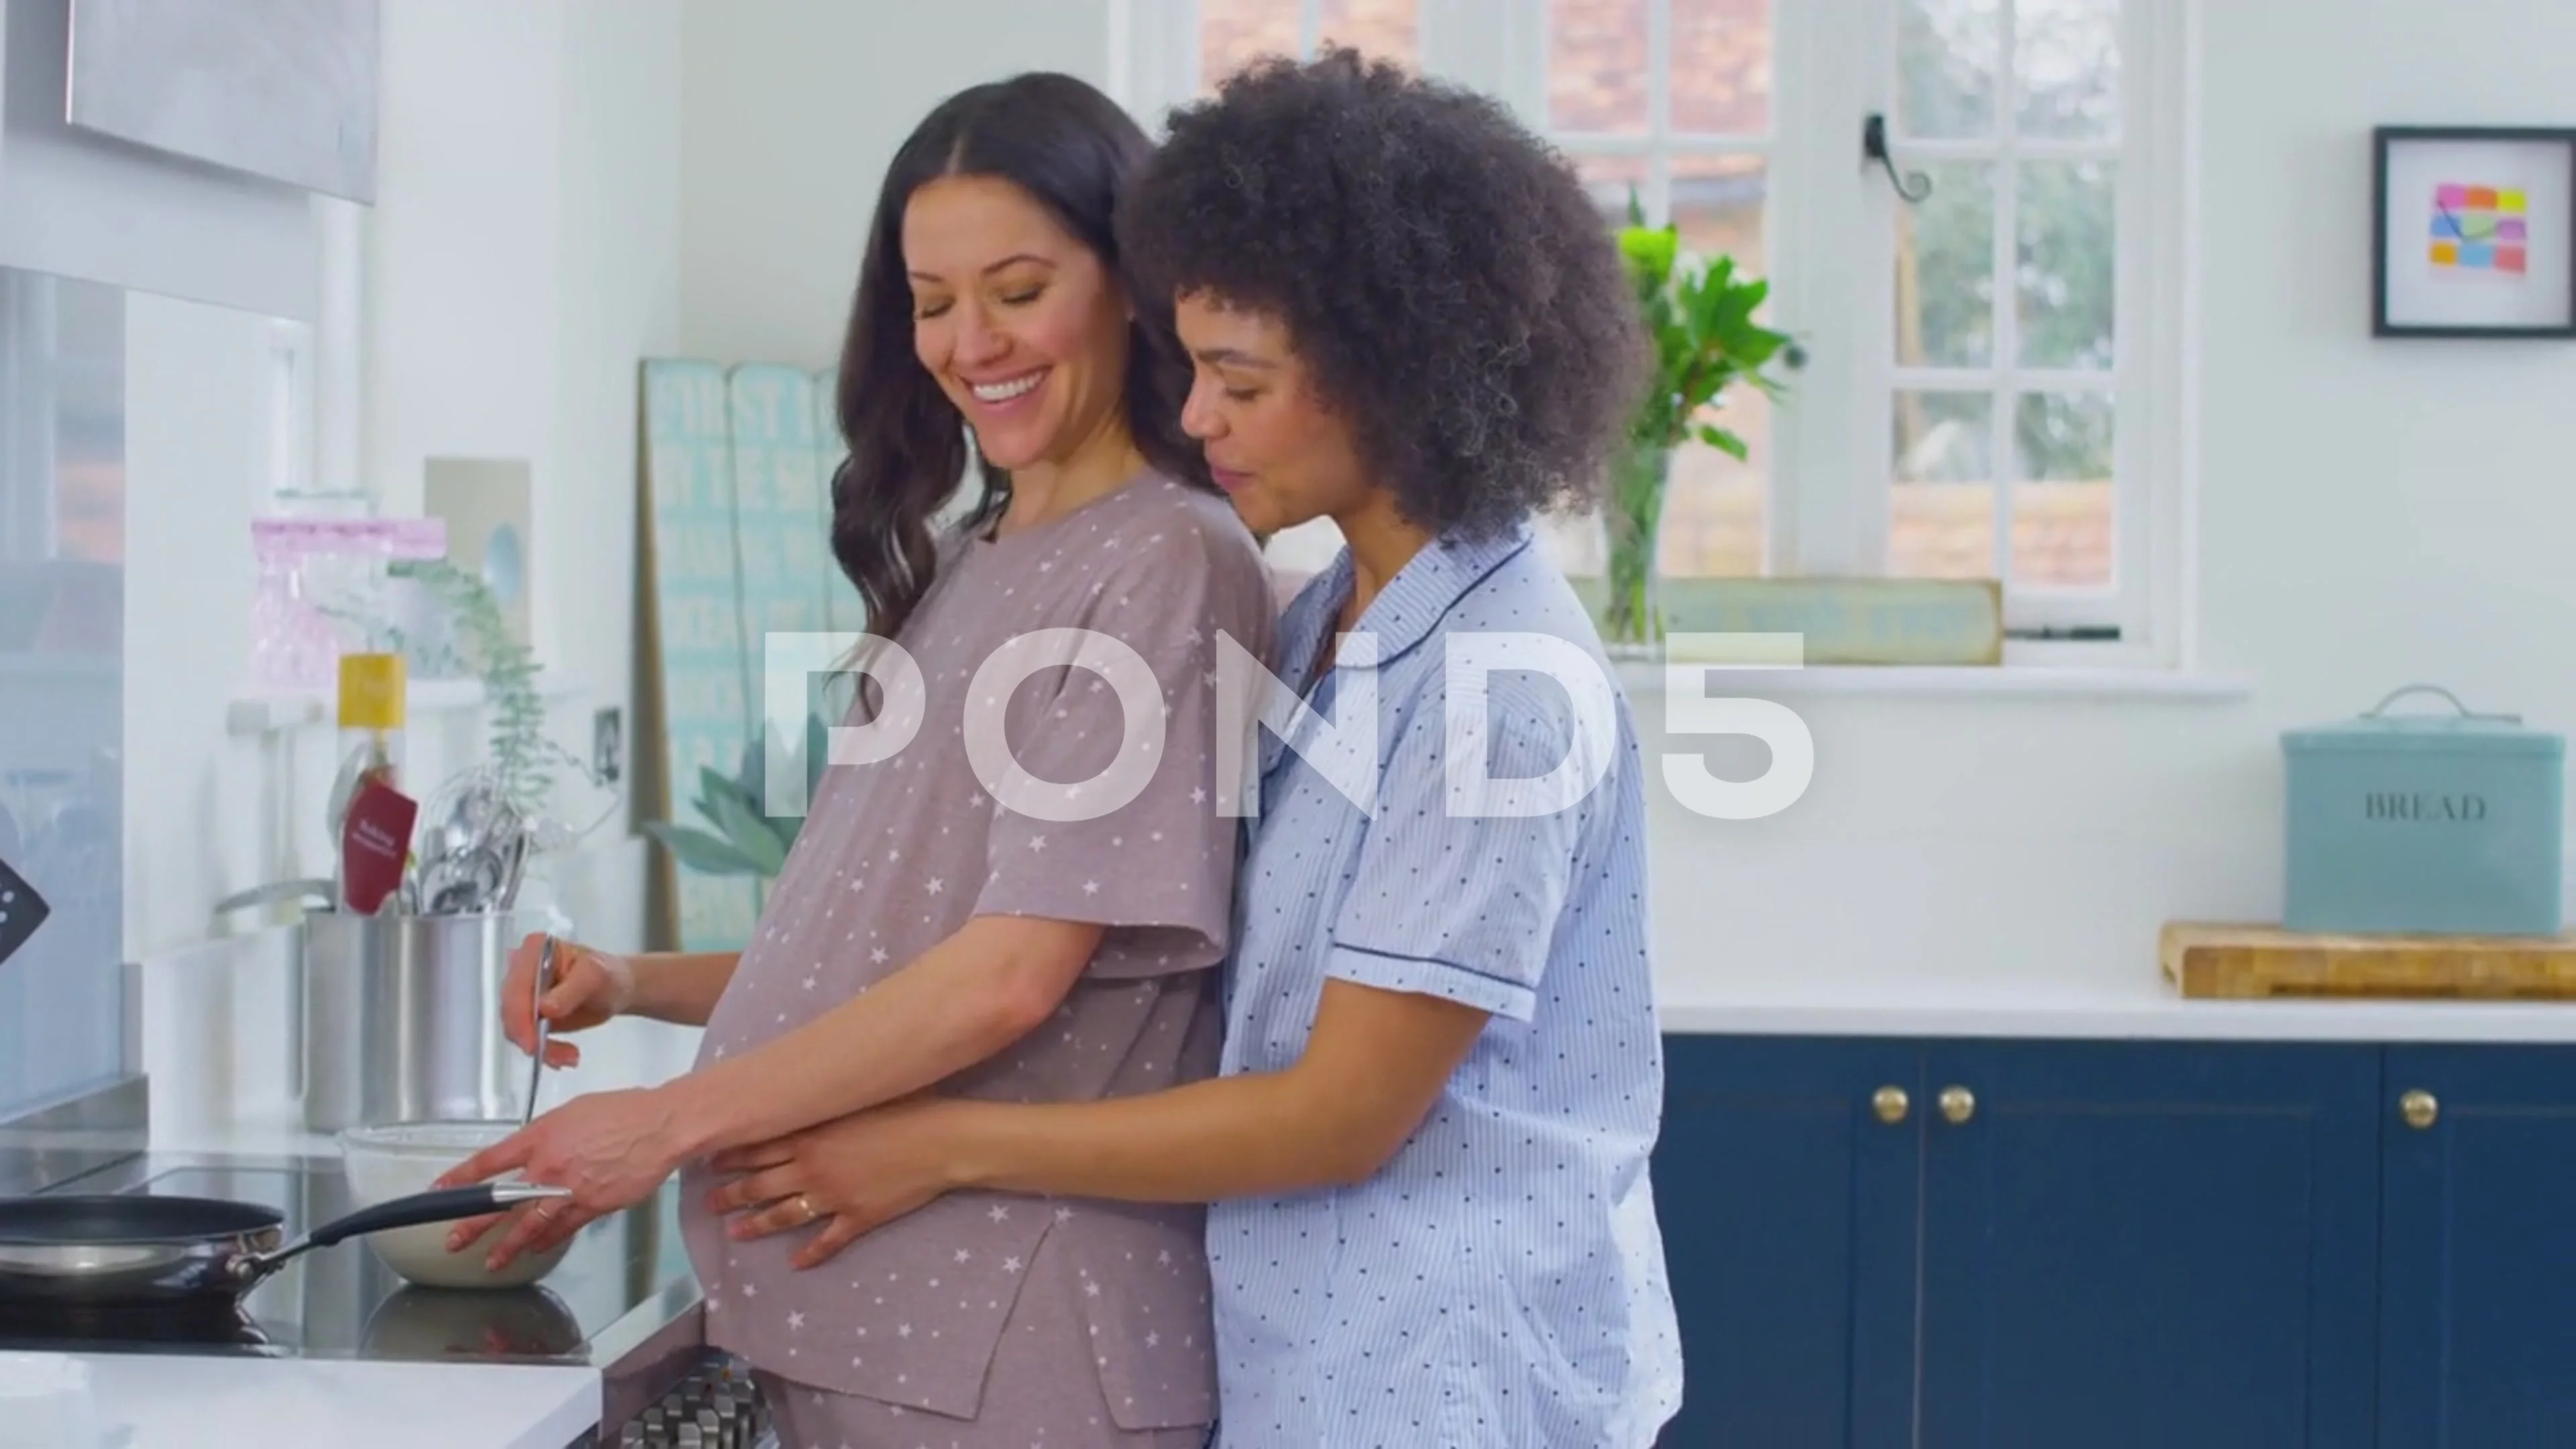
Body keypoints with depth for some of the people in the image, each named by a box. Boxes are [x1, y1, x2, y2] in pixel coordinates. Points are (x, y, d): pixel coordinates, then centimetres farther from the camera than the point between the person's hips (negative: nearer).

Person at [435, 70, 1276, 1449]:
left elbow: (1013, 973, -17)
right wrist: (640, 984, 1)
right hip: (848, 1310, 7)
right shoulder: (962, 564, 14)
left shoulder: (1169, 562, -10)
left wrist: (669, 1124, -13)